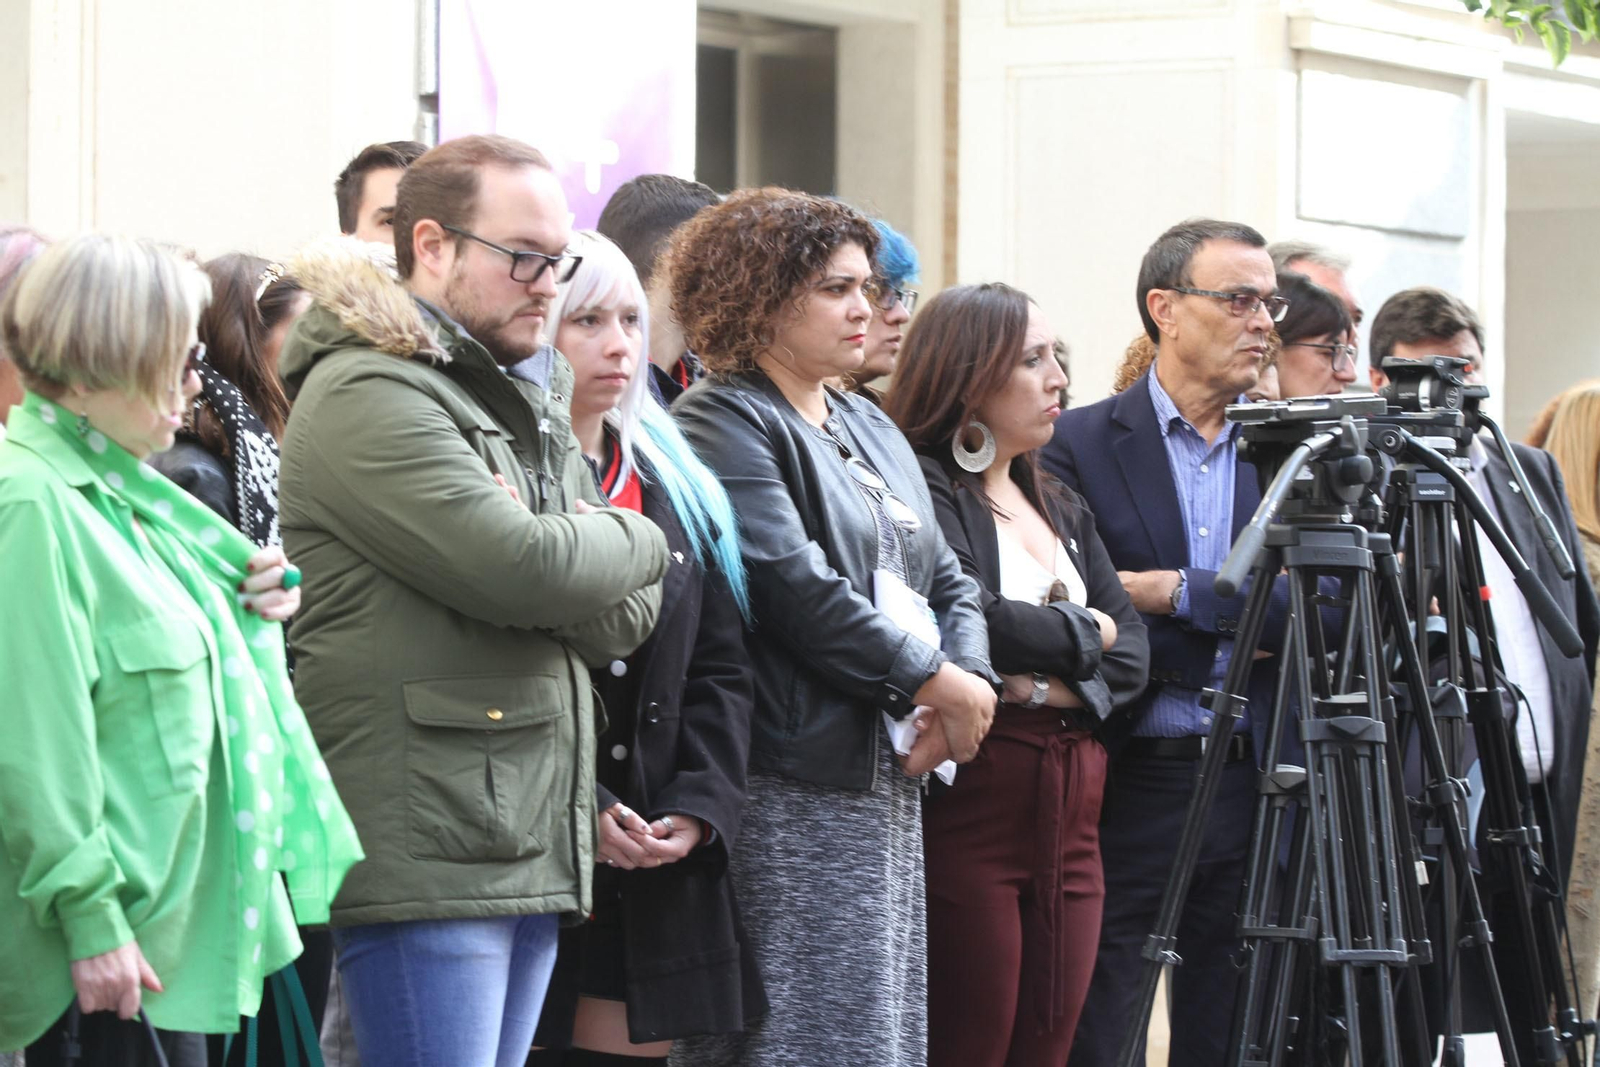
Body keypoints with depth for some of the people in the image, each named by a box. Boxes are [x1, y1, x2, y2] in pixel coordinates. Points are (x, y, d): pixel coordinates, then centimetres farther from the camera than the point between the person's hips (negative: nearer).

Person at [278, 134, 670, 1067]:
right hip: (425, 853, -9)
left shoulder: (528, 402, 22)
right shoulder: (370, 394, -9)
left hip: (533, 845, 9)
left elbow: (632, 616, 14)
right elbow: (520, 568, -20)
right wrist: (637, 541, 1)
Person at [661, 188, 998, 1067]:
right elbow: (793, 583, -17)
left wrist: (969, 678, -1)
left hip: (889, 779, 9)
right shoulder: (724, 424, -7)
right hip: (793, 787, -9)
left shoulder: (869, 429, 22)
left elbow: (947, 581, 21)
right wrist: (932, 680, -12)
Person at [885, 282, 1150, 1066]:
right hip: (970, 794, -8)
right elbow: (970, 620, -20)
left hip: (1070, 809, 8)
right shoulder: (922, 490, -5)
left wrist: (1060, 683, -9)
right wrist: (1083, 633, -3)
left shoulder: (1061, 508, 21)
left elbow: (1132, 652, 12)